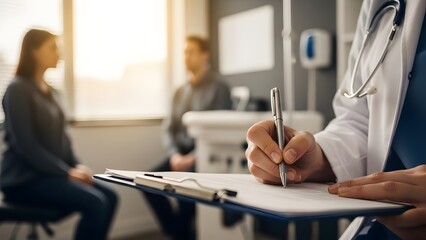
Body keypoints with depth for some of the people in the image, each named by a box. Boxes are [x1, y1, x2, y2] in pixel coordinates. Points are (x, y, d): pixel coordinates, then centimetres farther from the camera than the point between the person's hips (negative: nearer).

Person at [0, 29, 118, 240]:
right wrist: (66, 172, -18)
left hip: (51, 173, 8)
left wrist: (76, 165, 0)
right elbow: (25, 145, -18)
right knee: (95, 203, -24)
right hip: (25, 178, -8)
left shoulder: (49, 91, 14)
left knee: (109, 197, -7)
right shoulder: (18, 89, -11)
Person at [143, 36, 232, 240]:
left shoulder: (218, 87, -4)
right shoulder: (180, 92, 16)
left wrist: (194, 157, -20)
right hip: (181, 152, 6)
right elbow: (169, 128, 11)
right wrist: (174, 155, -8)